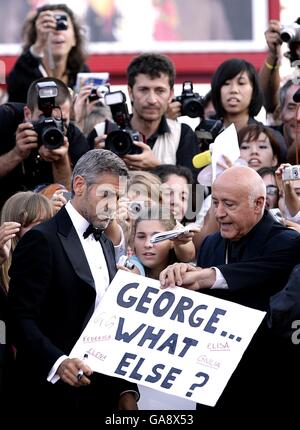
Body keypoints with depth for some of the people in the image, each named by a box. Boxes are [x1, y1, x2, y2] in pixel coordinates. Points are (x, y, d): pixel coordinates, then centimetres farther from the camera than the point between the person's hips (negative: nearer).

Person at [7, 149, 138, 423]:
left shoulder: (105, 245, 17)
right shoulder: (42, 240, -8)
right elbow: (21, 319, -16)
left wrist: (126, 390, 9)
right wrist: (57, 362, -31)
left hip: (104, 395, 7)